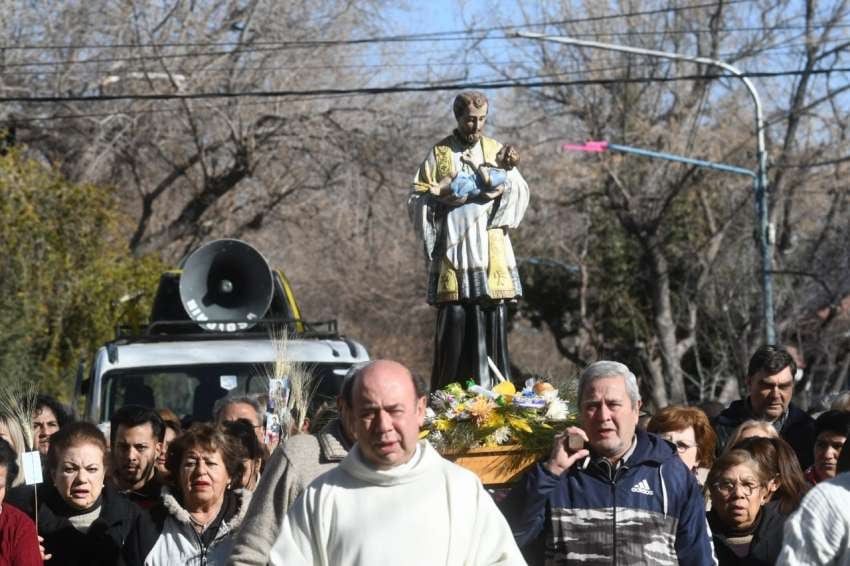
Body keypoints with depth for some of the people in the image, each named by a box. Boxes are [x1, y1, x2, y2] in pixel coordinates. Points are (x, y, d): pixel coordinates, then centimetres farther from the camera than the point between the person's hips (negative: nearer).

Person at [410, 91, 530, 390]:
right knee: (454, 320, -6)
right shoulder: (439, 152, 6)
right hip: (452, 251, -2)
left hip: (491, 252, 2)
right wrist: (442, 200, -15)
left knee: (494, 320, -1)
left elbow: (521, 190, 12)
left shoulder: (495, 149, 13)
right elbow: (417, 198, 4)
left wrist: (505, 188, -9)